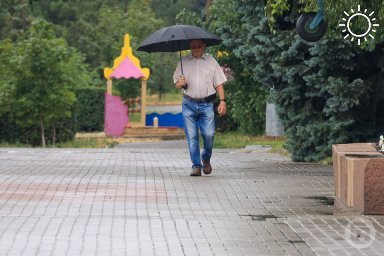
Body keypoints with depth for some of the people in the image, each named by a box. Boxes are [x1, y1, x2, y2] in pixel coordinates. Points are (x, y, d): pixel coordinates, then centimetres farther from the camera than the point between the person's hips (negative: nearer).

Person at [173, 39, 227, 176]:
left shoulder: (211, 61, 8)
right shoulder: (184, 62, 11)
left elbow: (219, 83, 7)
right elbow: (176, 83, 14)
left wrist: (222, 101, -4)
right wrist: (180, 83, -10)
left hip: (206, 104, -1)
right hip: (189, 104, 1)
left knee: (209, 134, -9)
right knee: (192, 136, -2)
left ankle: (206, 159, 17)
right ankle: (196, 166, 4)